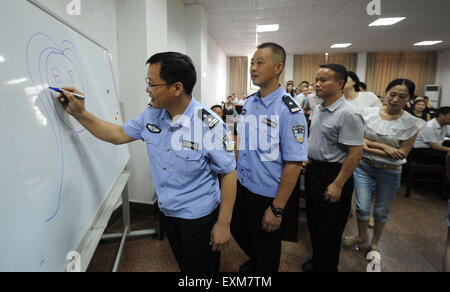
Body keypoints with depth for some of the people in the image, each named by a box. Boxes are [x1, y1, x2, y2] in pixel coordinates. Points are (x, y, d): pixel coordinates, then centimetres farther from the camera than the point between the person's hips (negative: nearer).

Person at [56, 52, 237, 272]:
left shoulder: (209, 125, -25)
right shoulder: (151, 115, -5)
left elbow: (228, 173, -18)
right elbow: (118, 135, 9)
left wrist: (223, 223, -14)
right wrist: (79, 113, 1)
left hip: (200, 217, -6)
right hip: (168, 213, 6)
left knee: (201, 268, 15)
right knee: (182, 264, 27)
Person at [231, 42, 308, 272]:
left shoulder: (289, 111, -20)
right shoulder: (248, 103, 2)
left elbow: (294, 164, -21)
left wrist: (277, 209, -19)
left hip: (267, 194, -7)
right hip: (242, 186, 7)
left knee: (266, 249, 15)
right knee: (238, 230, 26)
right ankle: (254, 261, 57)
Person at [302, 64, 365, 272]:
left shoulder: (348, 114, -19)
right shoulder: (318, 109, 8)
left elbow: (355, 153, -21)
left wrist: (338, 185, -22)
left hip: (333, 174, -8)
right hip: (313, 169, 9)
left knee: (329, 228, 8)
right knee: (313, 220, 21)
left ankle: (327, 267, 31)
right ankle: (316, 259, 43)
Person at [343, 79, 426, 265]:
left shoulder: (412, 124, -9)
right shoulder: (368, 113, -5)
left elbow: (402, 154, -12)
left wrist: (369, 147, -15)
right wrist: (383, 147, -17)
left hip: (390, 172, 0)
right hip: (364, 166, 1)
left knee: (381, 211, 15)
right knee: (362, 207, 5)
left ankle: (374, 244, 39)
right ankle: (362, 239, 32)